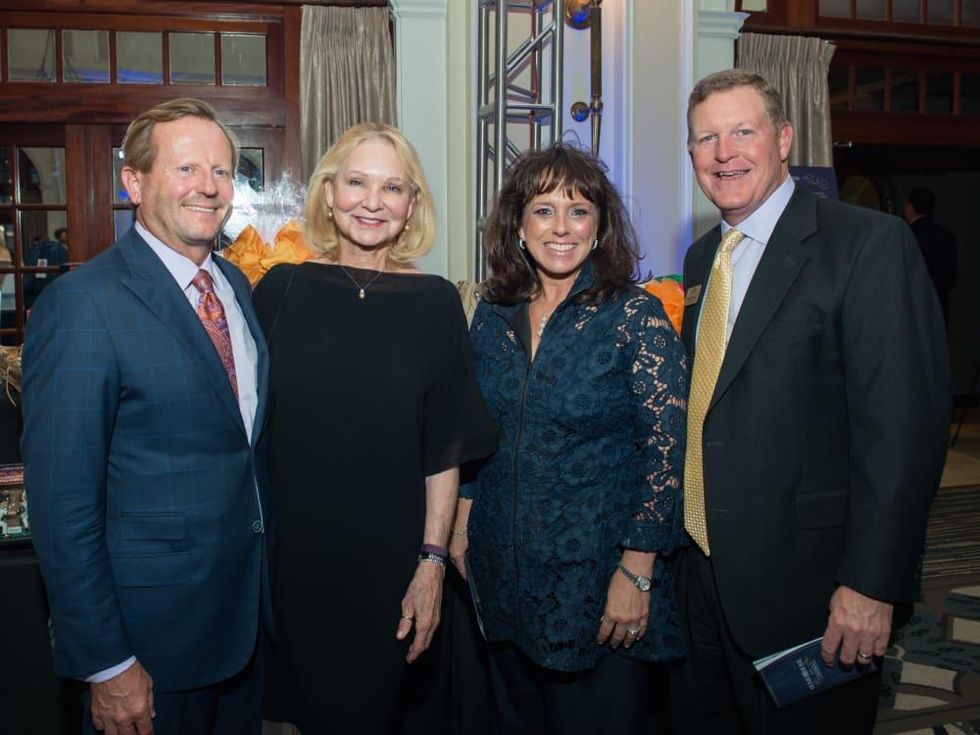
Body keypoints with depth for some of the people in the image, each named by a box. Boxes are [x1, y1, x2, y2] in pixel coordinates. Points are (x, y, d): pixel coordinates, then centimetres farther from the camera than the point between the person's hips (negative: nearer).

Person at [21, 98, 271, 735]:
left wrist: (263, 577, 9)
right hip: (151, 634, -7)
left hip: (248, 609, 7)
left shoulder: (235, 284, 5)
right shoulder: (83, 304, -18)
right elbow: (62, 503, -18)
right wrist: (106, 664, -15)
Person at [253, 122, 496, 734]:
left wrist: (433, 561, -7)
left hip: (395, 558, 0)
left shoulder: (435, 301, -4)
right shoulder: (281, 290, -2)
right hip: (295, 555, 1)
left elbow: (445, 448, -3)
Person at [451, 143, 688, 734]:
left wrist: (636, 573, -15)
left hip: (596, 571, -4)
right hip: (502, 567, 5)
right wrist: (462, 523, 7)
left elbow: (667, 450, -14)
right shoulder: (494, 312, 1)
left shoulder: (636, 316, -13)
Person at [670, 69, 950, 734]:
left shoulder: (870, 243, -13)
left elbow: (904, 422, -18)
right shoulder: (701, 259, 10)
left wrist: (873, 583, -19)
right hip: (702, 573, 7)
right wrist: (679, 535, 10)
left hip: (808, 583, -6)